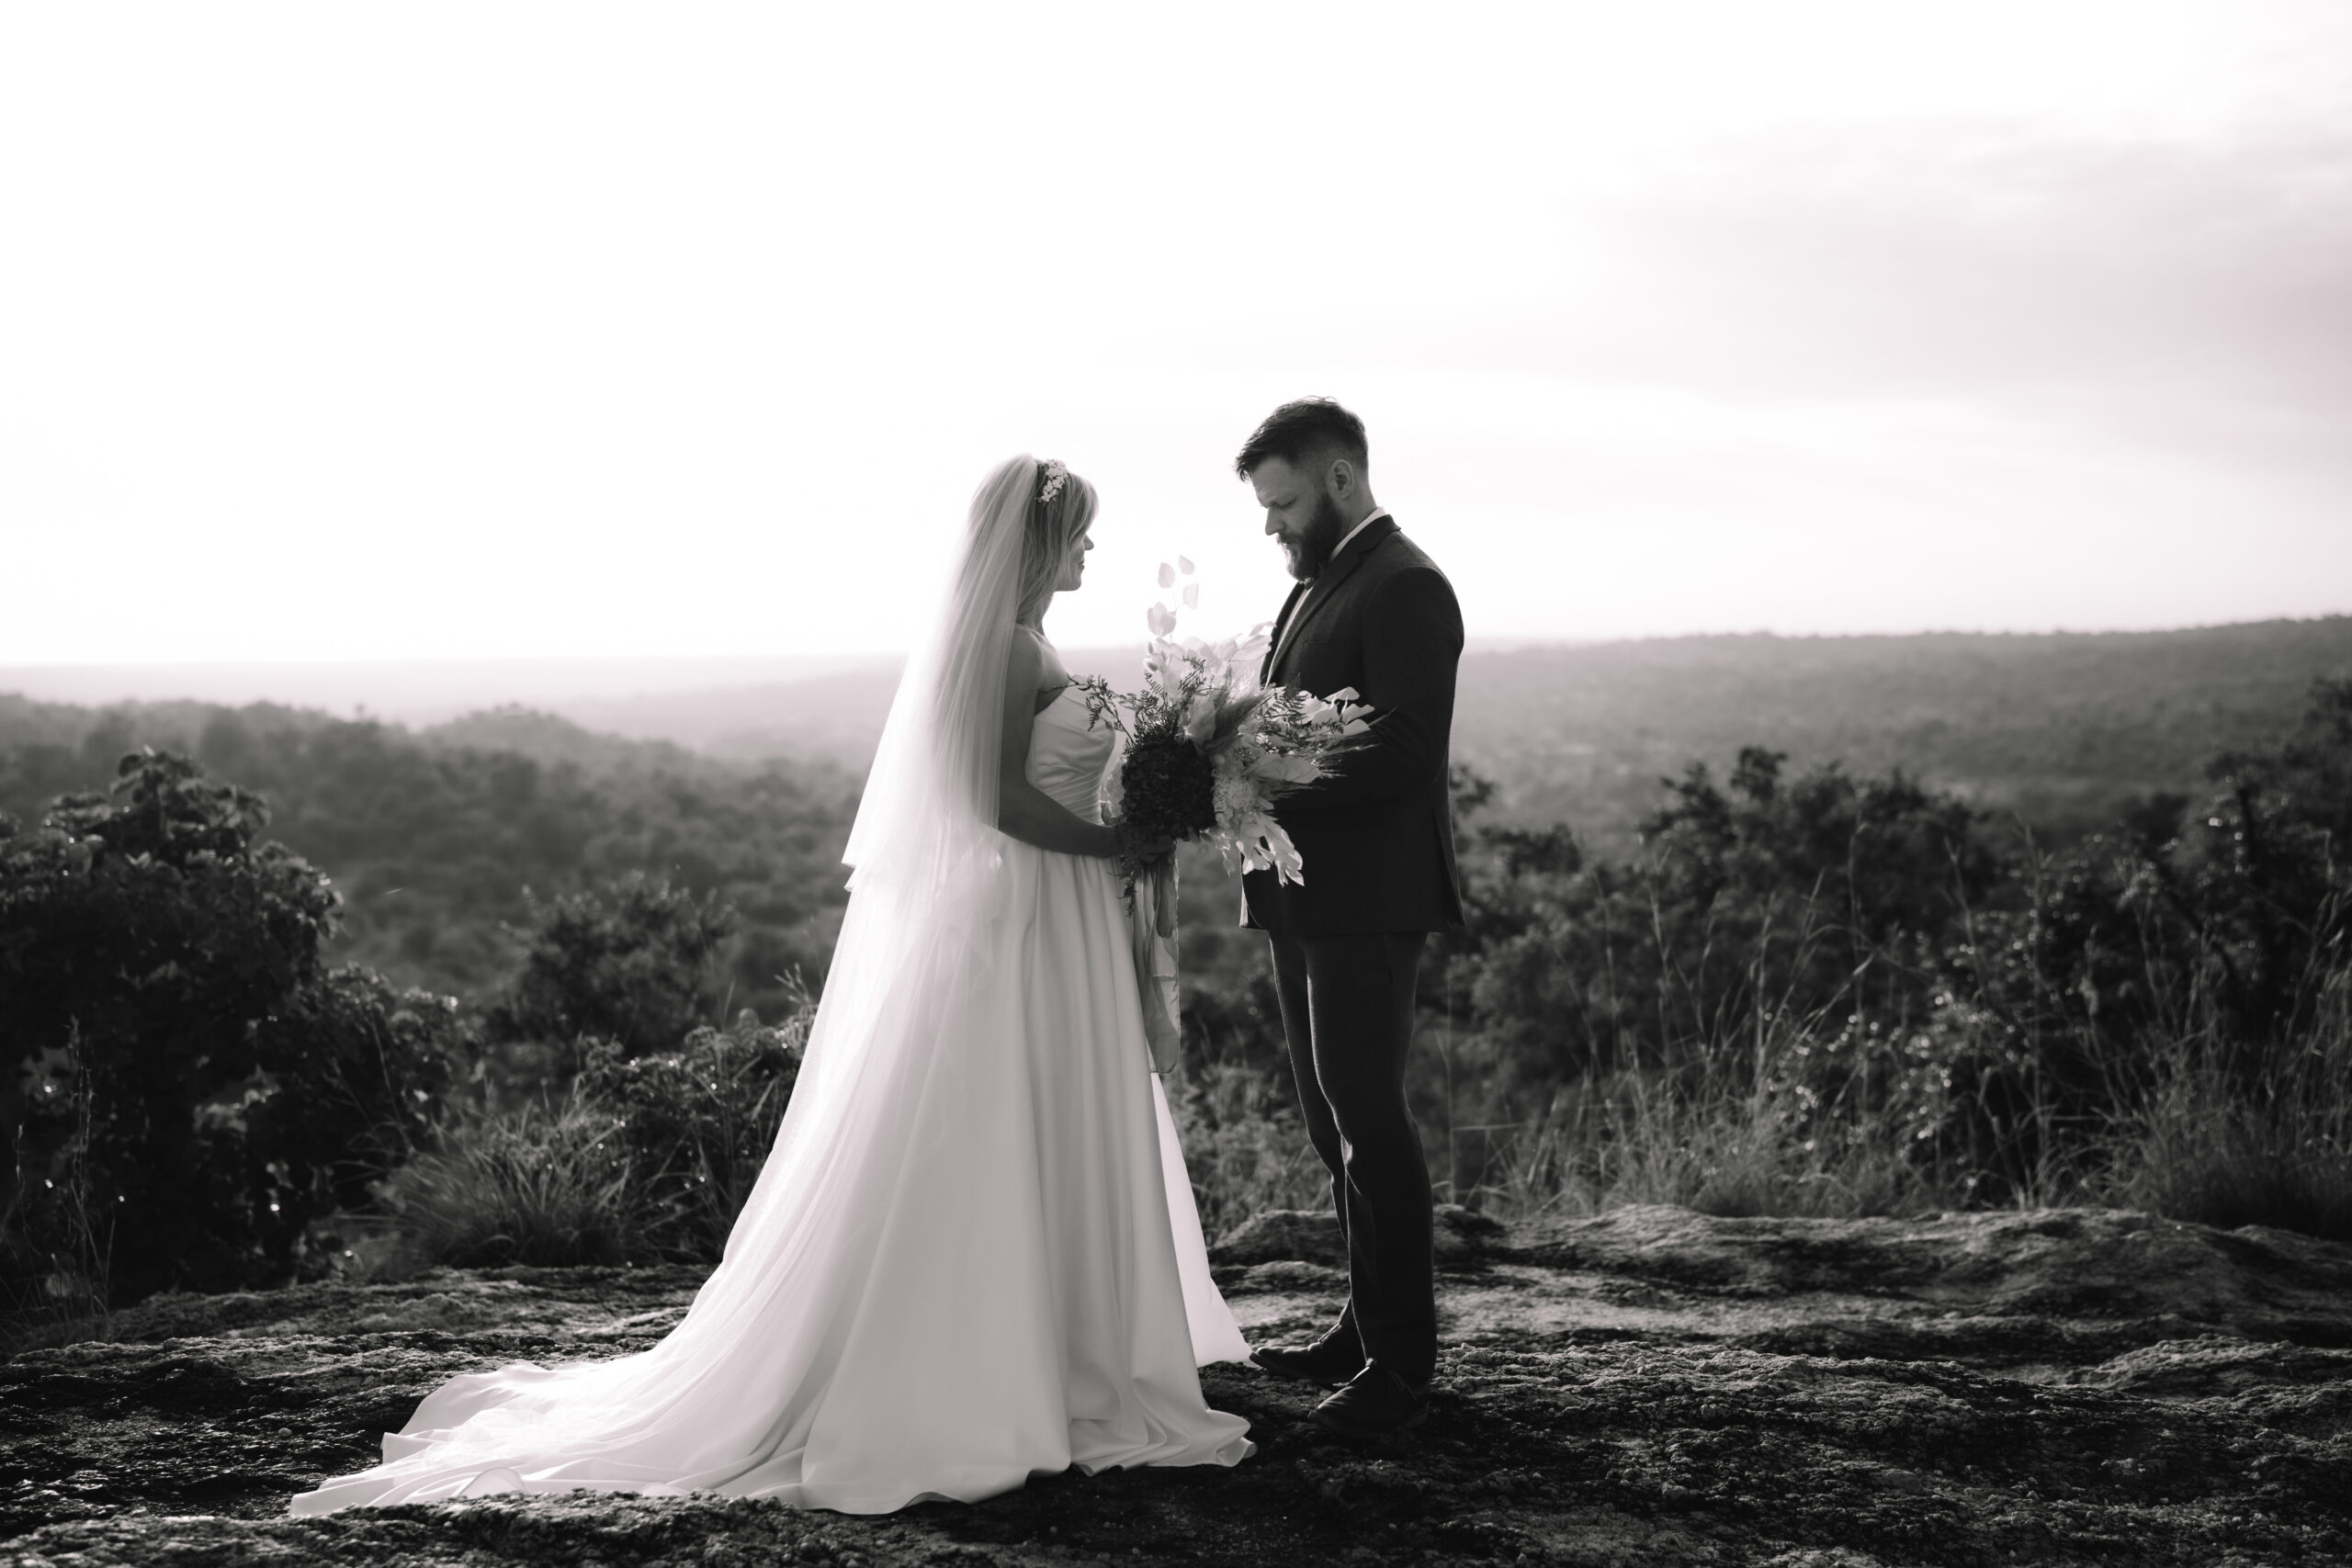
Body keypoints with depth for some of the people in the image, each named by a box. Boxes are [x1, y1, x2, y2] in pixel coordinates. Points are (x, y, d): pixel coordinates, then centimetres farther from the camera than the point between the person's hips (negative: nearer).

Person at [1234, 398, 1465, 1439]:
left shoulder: (1405, 587, -12)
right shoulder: (1318, 585, 18)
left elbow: (1401, 754, -20)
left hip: (1368, 900, -10)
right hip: (1307, 897, 10)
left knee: (1367, 1119, -6)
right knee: (1336, 1122, 15)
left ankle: (1403, 1364, 3)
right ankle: (1368, 1329, 26)